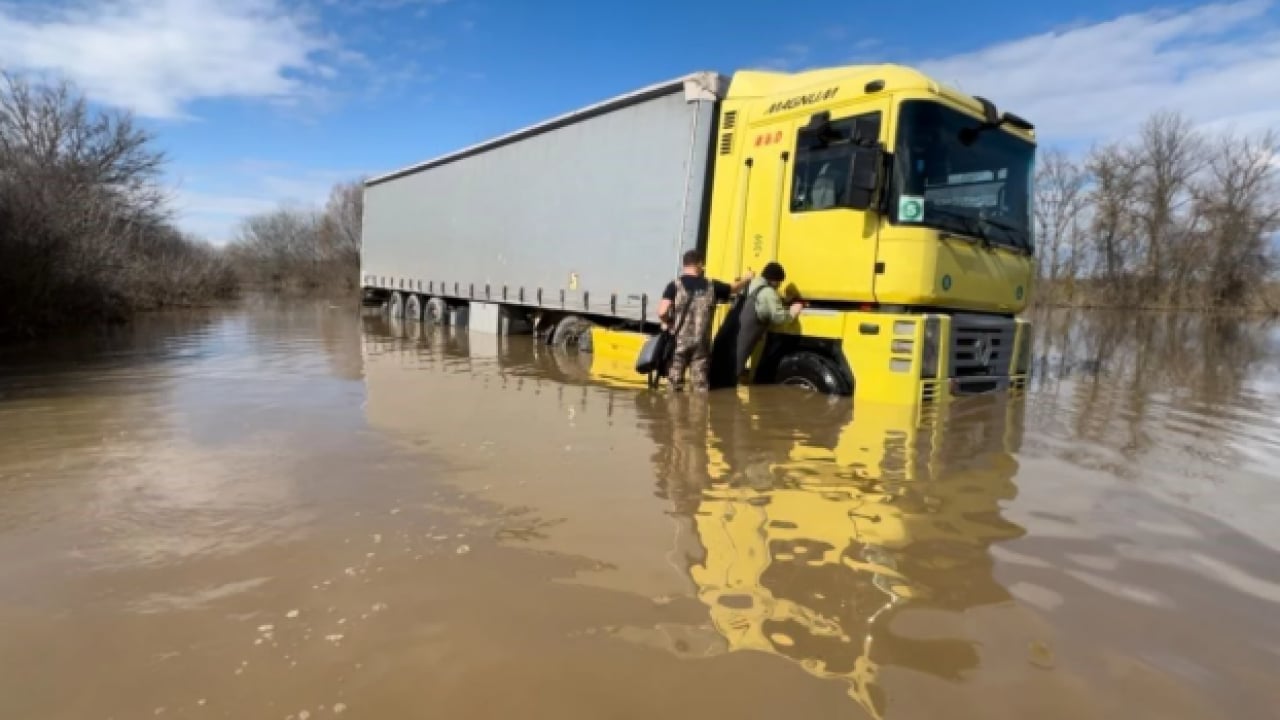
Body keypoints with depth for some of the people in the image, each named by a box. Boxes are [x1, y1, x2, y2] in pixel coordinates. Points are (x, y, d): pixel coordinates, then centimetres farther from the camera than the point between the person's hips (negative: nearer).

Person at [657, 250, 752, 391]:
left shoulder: (675, 286, -6)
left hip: (678, 341, -1)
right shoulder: (711, 286, 3)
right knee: (700, 384, 10)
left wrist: (667, 323, 6)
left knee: (675, 384, 9)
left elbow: (662, 312, -17)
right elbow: (734, 287, 21)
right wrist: (747, 278, 42)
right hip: (701, 342, 2)